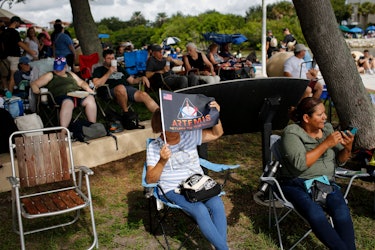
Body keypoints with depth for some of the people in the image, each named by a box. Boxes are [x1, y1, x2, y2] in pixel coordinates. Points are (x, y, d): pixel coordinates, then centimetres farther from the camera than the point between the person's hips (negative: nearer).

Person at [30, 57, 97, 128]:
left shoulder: (71, 74, 33)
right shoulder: (50, 75, 20)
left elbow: (81, 82, 33)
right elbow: (34, 83, 14)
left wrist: (88, 88, 9)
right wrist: (36, 90, -10)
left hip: (78, 94, 4)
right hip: (61, 96, -4)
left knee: (90, 98, -27)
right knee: (68, 103, -40)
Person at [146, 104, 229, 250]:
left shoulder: (190, 135, 7)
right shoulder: (154, 147, -2)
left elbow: (217, 133, 9)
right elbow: (150, 180, -9)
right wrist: (162, 161, -26)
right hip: (174, 190, -3)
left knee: (217, 205, -27)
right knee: (201, 210, -31)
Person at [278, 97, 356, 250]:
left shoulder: (327, 128, 9)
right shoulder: (292, 133, -7)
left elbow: (339, 161, 12)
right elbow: (300, 163, -21)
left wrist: (348, 148, -9)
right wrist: (326, 144, -19)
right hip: (297, 184, -4)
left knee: (342, 213, -27)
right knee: (316, 215, -33)